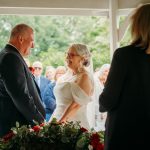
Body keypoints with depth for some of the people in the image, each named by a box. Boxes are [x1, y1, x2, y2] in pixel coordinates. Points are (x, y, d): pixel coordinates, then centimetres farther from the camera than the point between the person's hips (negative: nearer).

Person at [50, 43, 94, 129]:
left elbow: (77, 104, -18)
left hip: (74, 123, -7)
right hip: (58, 120, 7)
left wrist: (61, 121, -21)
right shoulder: (67, 75, 12)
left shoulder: (84, 77, -10)